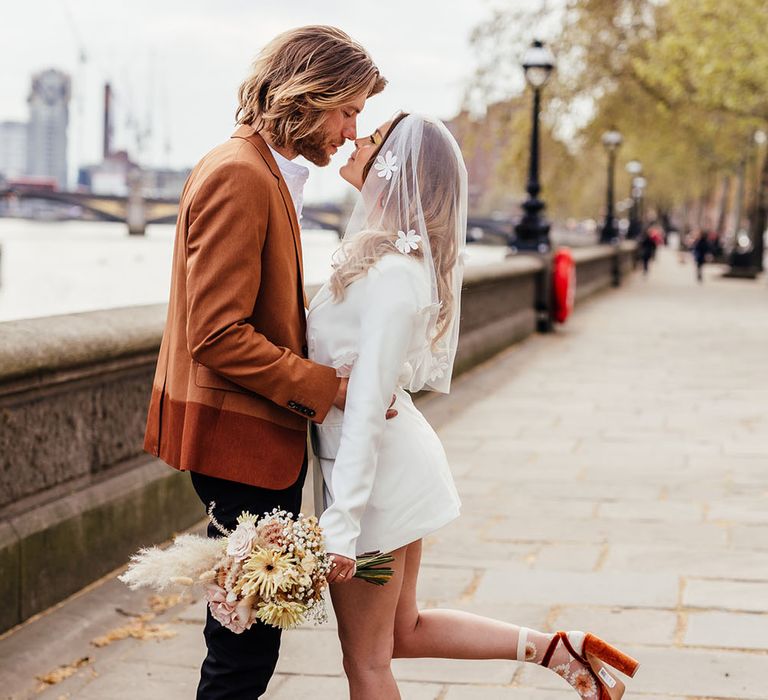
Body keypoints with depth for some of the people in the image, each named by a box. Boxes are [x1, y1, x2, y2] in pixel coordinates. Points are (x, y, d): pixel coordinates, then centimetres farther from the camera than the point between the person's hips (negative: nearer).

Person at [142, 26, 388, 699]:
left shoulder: (267, 174, 16)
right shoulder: (238, 176, -17)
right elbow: (218, 336, -22)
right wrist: (329, 388, -19)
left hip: (264, 431, 11)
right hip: (239, 438, -11)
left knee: (253, 631, 17)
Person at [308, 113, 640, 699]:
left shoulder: (392, 272, -23)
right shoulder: (389, 253, 5)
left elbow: (367, 405, -26)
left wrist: (340, 523, -26)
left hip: (375, 467, -9)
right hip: (393, 454, 9)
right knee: (404, 630, 23)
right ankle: (556, 649, 24)